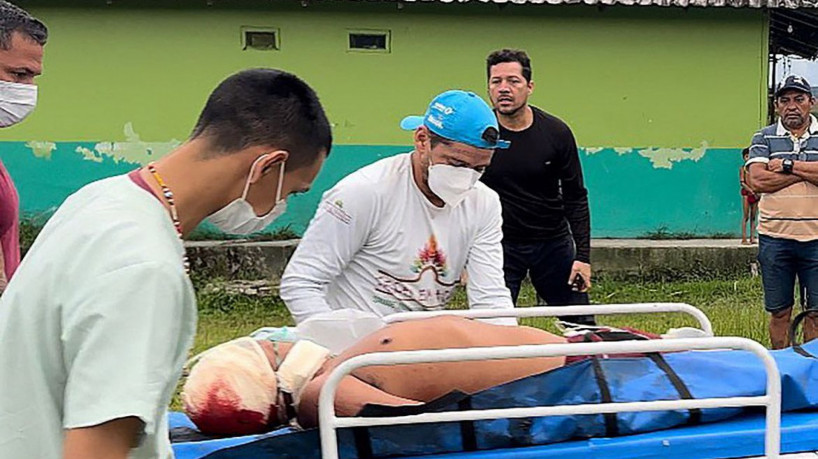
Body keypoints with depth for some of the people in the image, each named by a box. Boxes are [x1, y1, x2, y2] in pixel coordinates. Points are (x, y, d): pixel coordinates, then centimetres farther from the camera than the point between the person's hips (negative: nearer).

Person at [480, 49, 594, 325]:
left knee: (582, 329, 3)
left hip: (553, 241, 2)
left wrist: (583, 256, -5)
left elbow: (575, 197, 1)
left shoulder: (556, 132, -5)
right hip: (499, 244, -1)